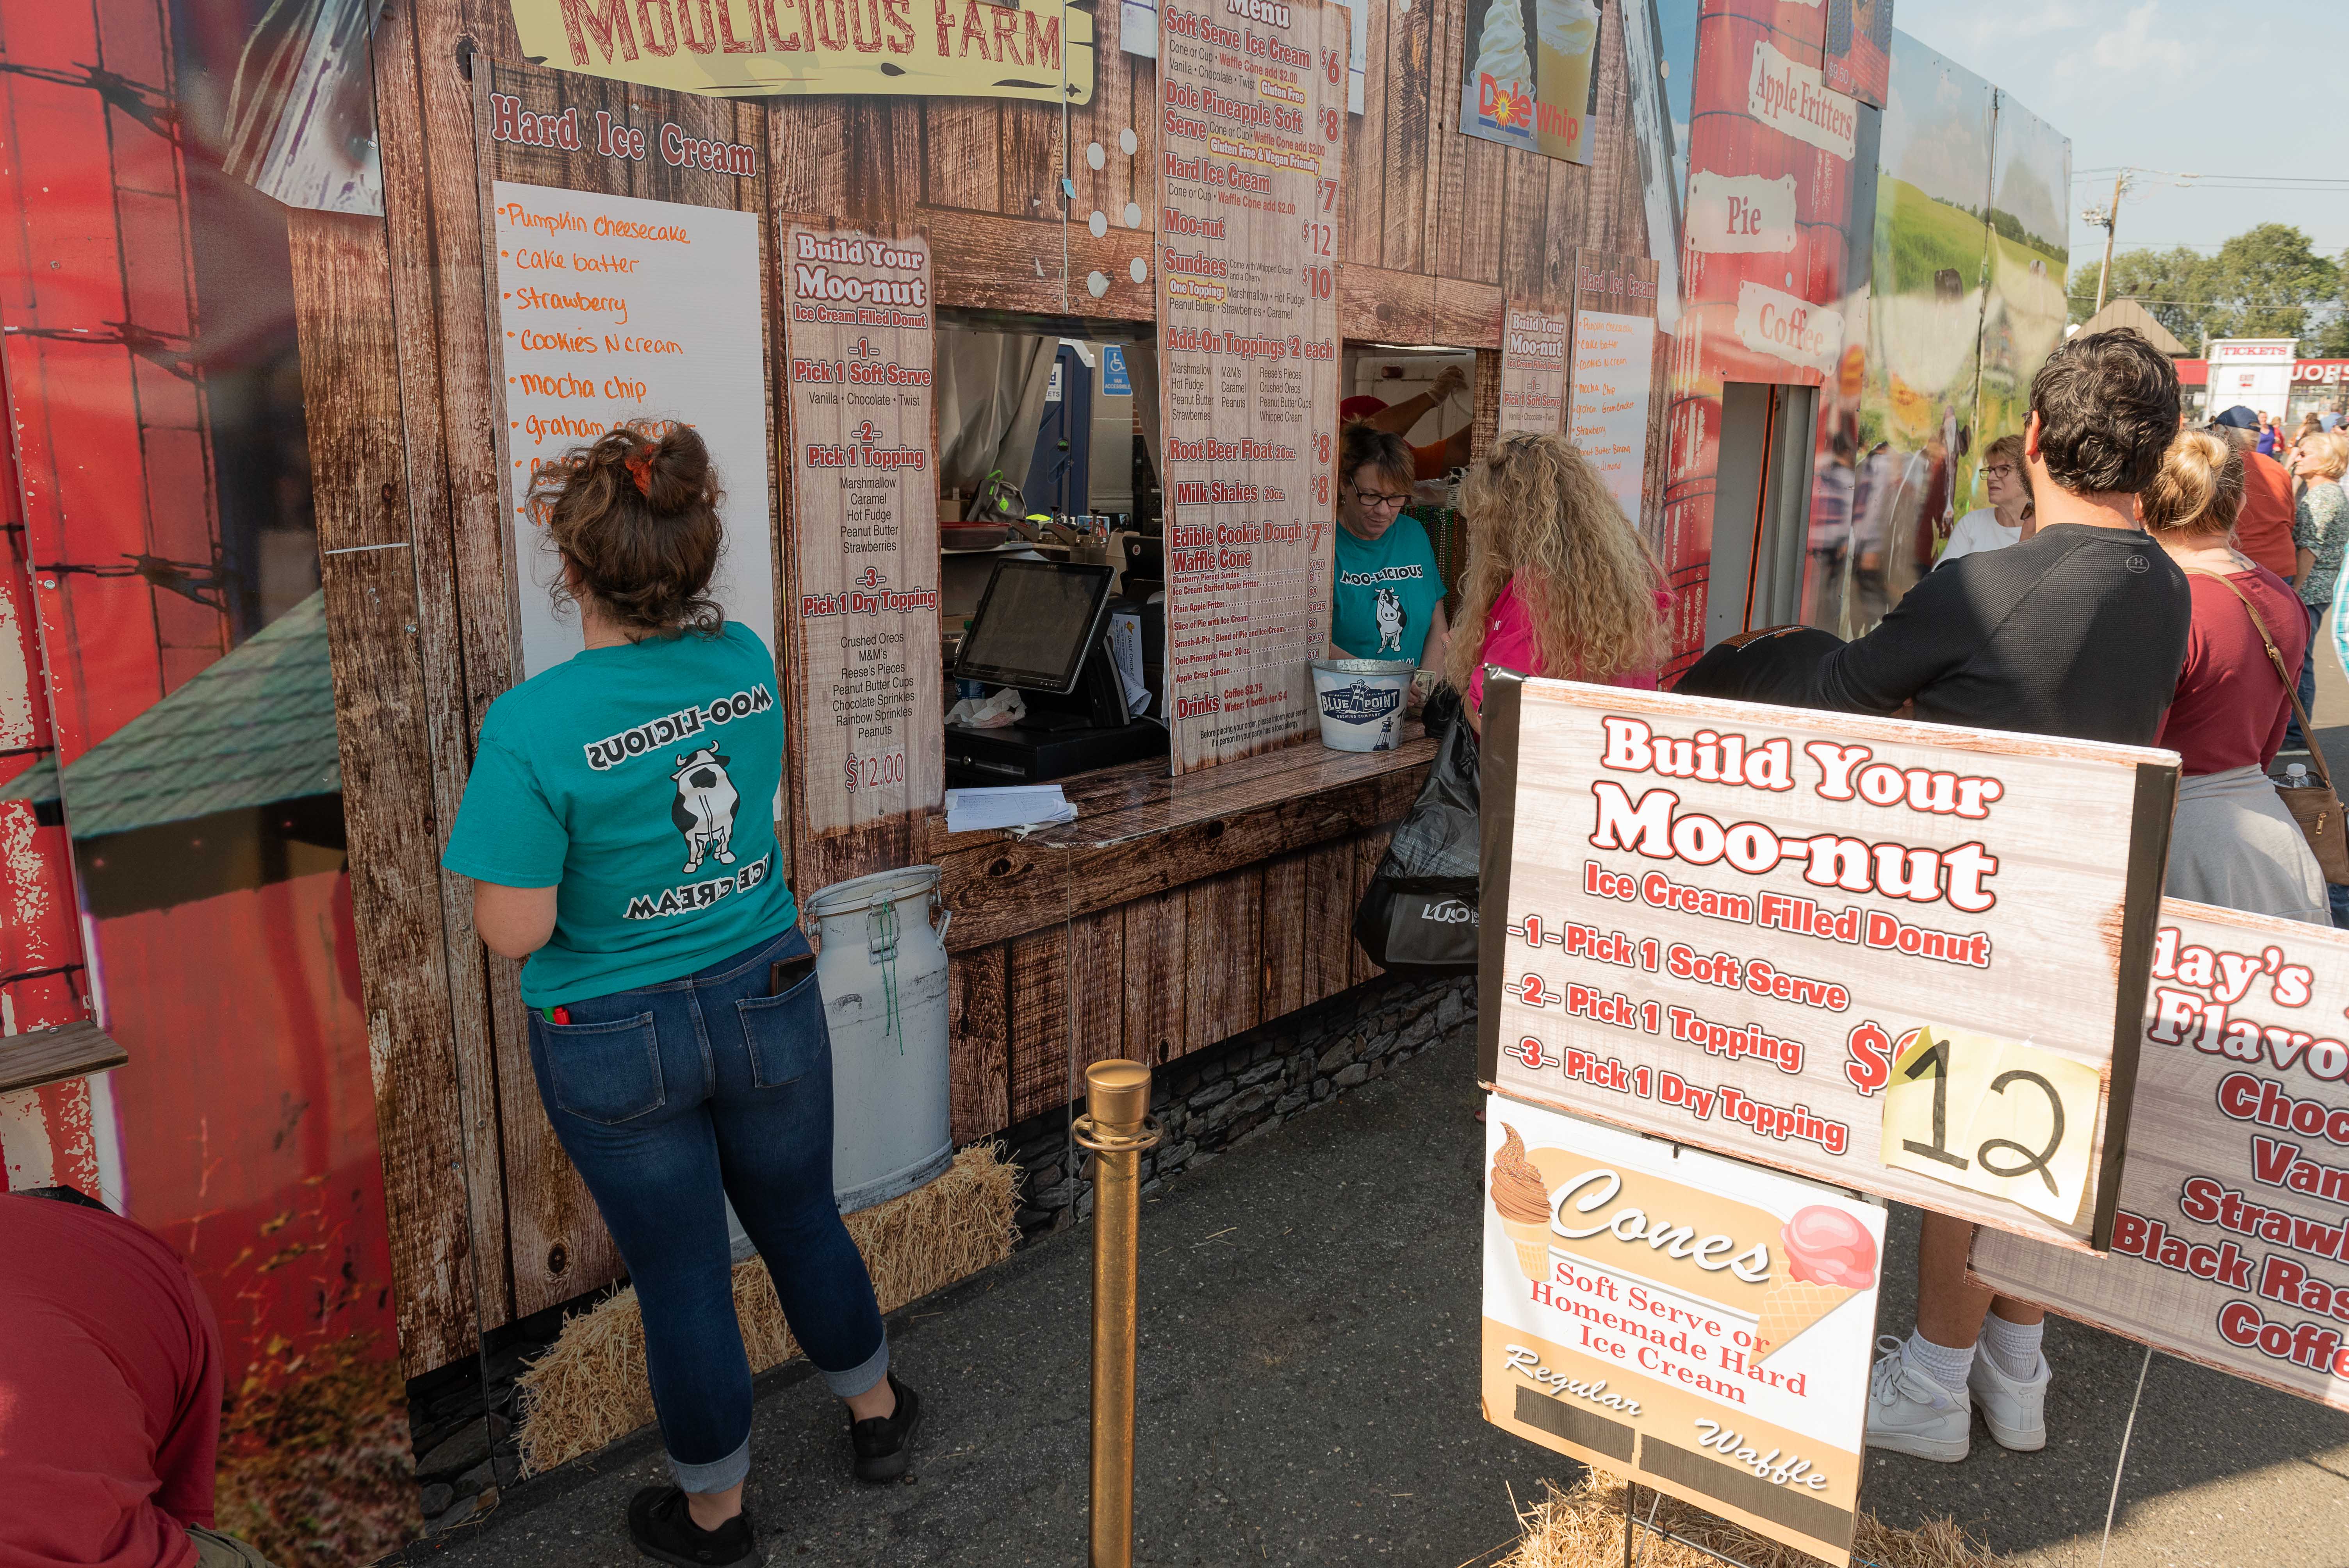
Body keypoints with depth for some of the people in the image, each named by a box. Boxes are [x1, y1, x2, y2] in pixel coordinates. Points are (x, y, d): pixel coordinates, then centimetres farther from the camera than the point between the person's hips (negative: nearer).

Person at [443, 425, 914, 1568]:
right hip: (766, 1003, 4)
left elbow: (514, 931, -19)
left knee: (681, 1277, 14)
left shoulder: (532, 725, -24)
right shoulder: (747, 662, -9)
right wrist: (598, 530, 23)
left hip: (618, 1045, -3)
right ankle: (877, 1416, 46)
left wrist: (488, 837, -1)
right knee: (804, 1222, 24)